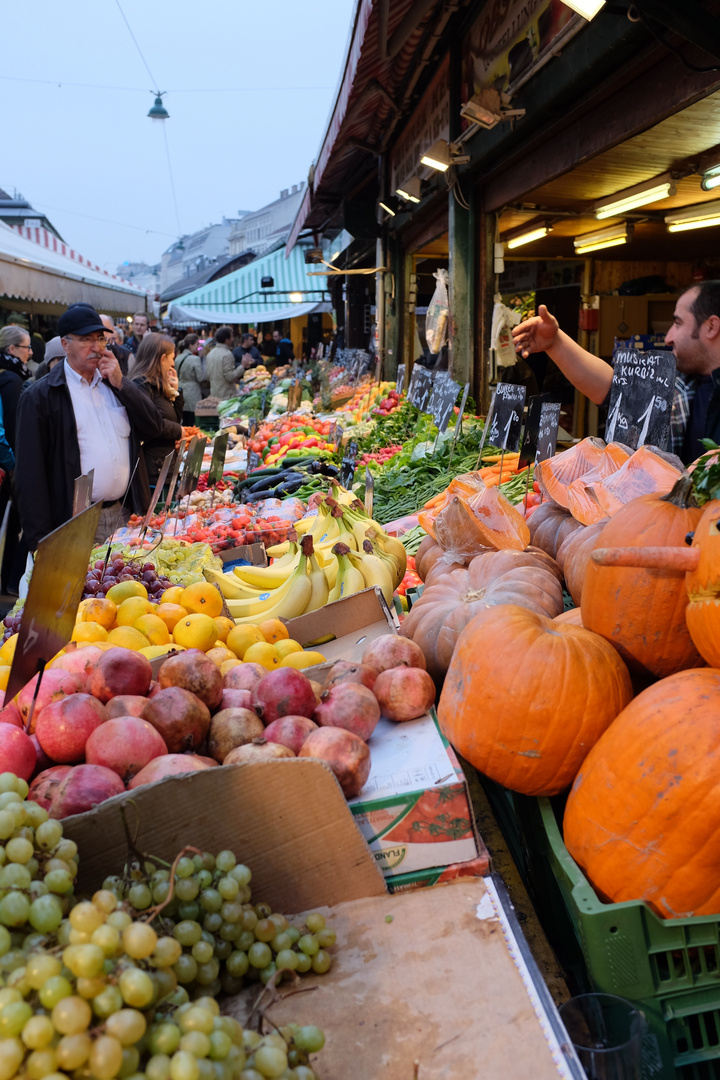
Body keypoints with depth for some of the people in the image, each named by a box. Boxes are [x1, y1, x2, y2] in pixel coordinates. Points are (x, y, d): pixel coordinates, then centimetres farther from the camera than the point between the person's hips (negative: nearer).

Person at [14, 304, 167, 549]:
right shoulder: (40, 396, -5)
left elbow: (154, 428, 4)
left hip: (125, 515, 4)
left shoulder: (116, 383, 11)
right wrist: (41, 541, -13)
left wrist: (121, 384, -7)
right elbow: (30, 473, -8)